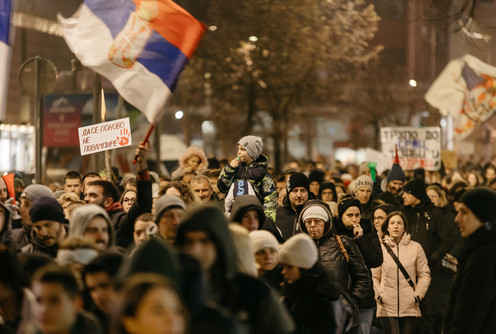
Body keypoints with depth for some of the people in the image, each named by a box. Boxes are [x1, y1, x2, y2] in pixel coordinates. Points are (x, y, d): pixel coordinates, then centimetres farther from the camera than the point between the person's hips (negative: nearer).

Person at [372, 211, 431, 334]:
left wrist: (418, 295, 1)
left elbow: (425, 274, 10)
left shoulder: (415, 247, 6)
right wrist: (379, 295, -3)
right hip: (387, 308, -1)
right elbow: (373, 276, 9)